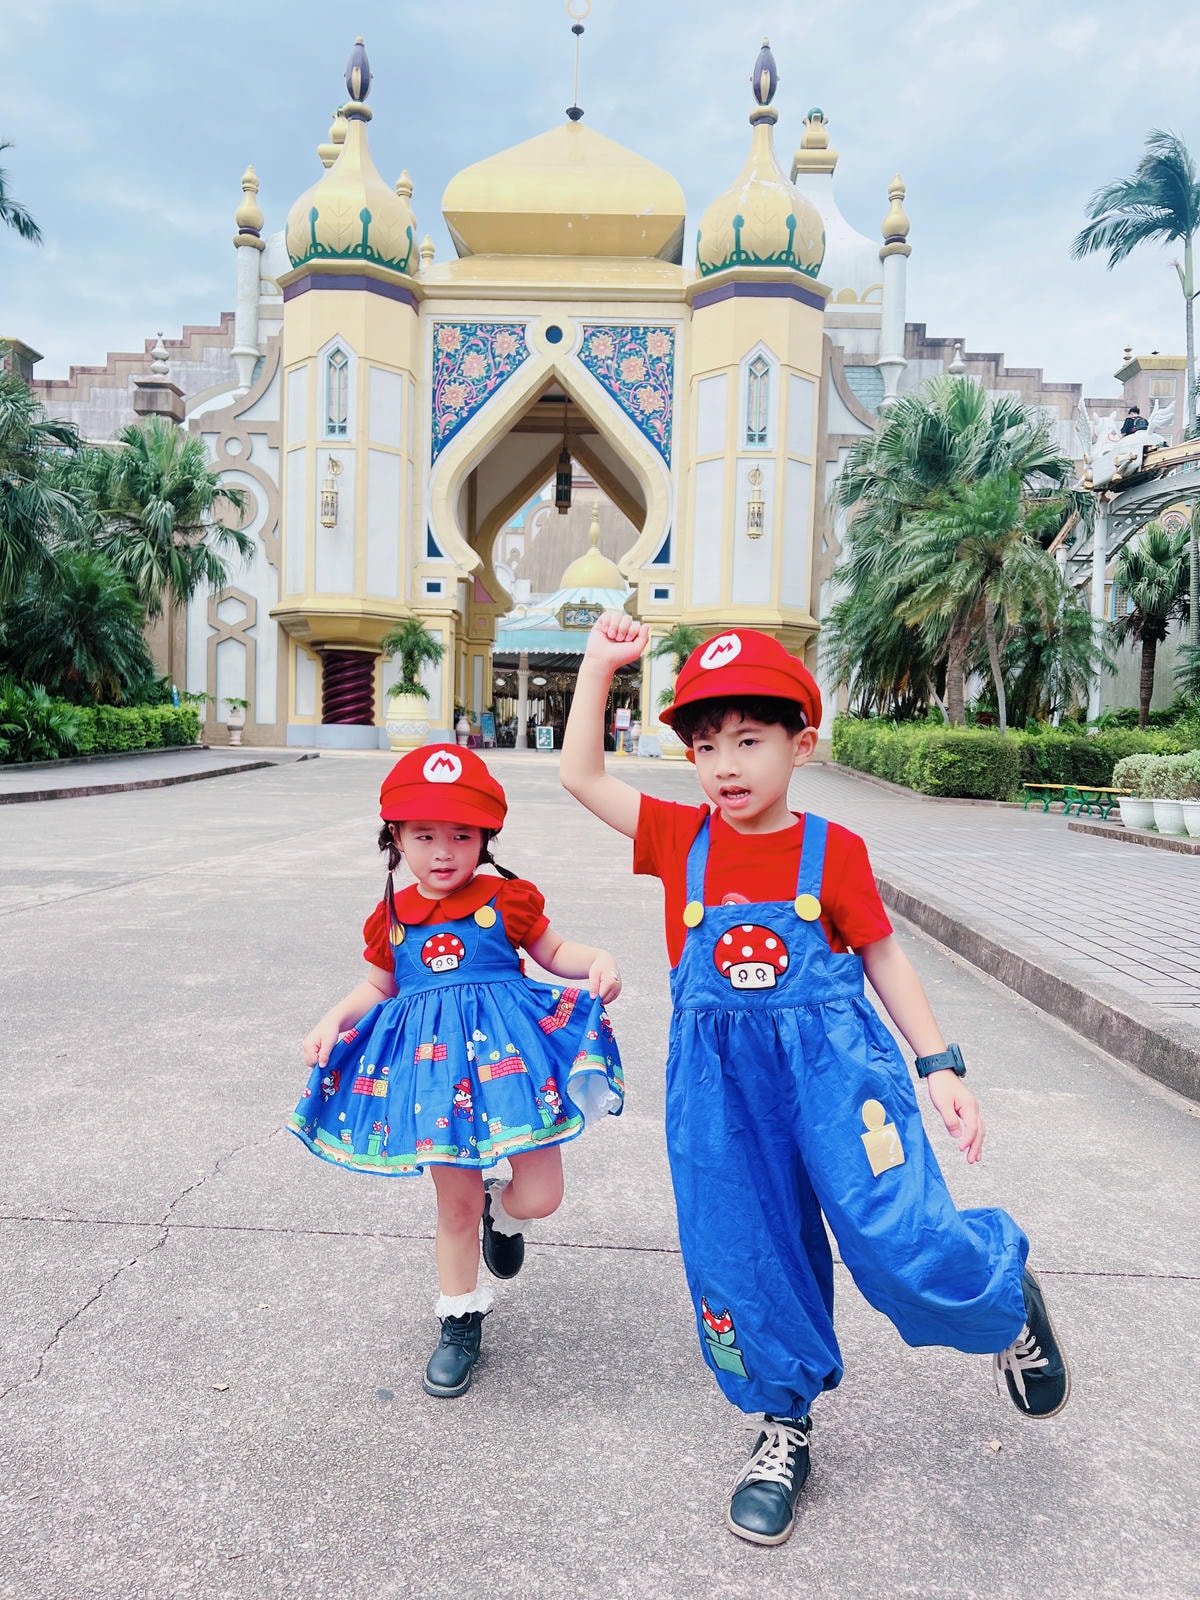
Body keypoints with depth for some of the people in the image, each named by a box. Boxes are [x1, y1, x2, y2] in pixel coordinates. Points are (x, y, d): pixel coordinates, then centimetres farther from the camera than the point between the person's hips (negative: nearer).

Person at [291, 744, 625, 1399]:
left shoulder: (506, 899, -4)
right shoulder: (390, 917, 4)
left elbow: (554, 952, 8)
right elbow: (377, 985, 18)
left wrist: (598, 962, -11)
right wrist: (332, 1023, 4)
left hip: (505, 1050, -1)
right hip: (430, 1059, 2)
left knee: (540, 1194, -3)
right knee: (455, 1204, 12)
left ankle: (502, 1211, 35)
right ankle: (460, 1321, 34)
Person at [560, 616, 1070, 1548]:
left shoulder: (832, 850, -4)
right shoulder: (682, 840, 0)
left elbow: (884, 957, 4)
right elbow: (581, 775, -1)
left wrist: (939, 1066, 2)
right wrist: (601, 665, -5)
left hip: (831, 1059, -2)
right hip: (722, 1078, 3)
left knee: (897, 1239, -10)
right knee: (745, 1259, 9)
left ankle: (1008, 1298, 27)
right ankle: (784, 1427, 35)